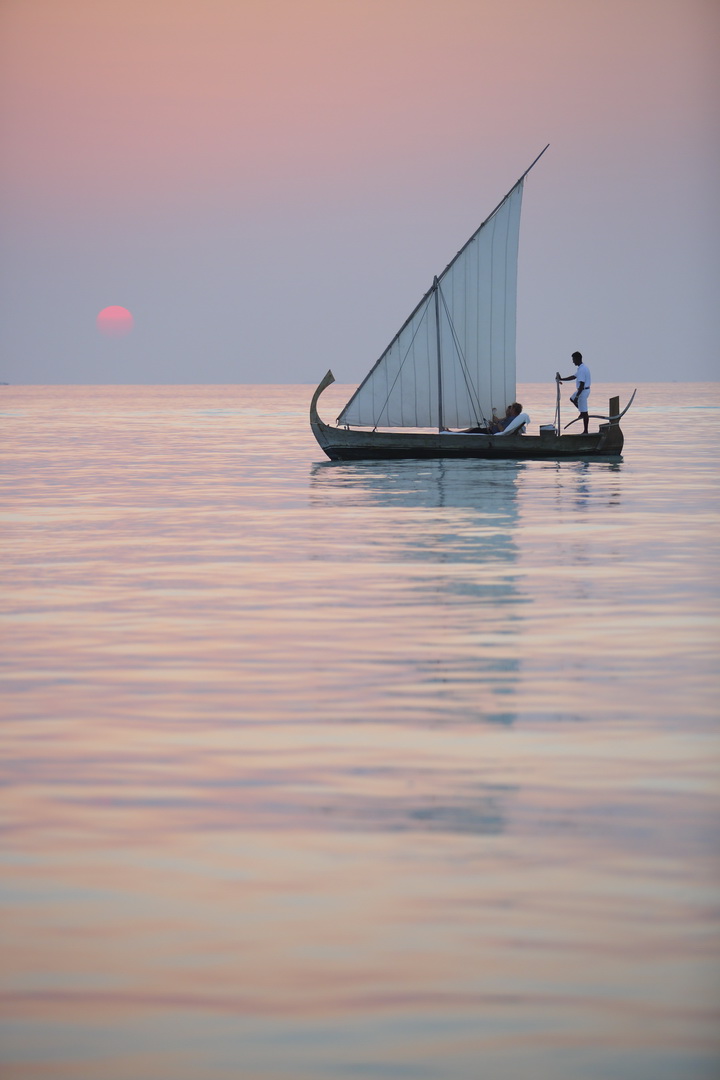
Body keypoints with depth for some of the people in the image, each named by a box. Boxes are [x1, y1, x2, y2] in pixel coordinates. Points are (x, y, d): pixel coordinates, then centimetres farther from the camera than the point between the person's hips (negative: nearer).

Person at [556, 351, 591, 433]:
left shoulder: (582, 370, -24)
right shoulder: (583, 367, 9)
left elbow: (582, 385, -27)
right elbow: (574, 377, 18)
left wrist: (577, 396, -23)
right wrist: (561, 379, 18)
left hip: (583, 391, -10)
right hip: (585, 389, 10)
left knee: (584, 411, -3)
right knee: (572, 399, 31)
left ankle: (585, 431, 2)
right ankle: (582, 412, 24)